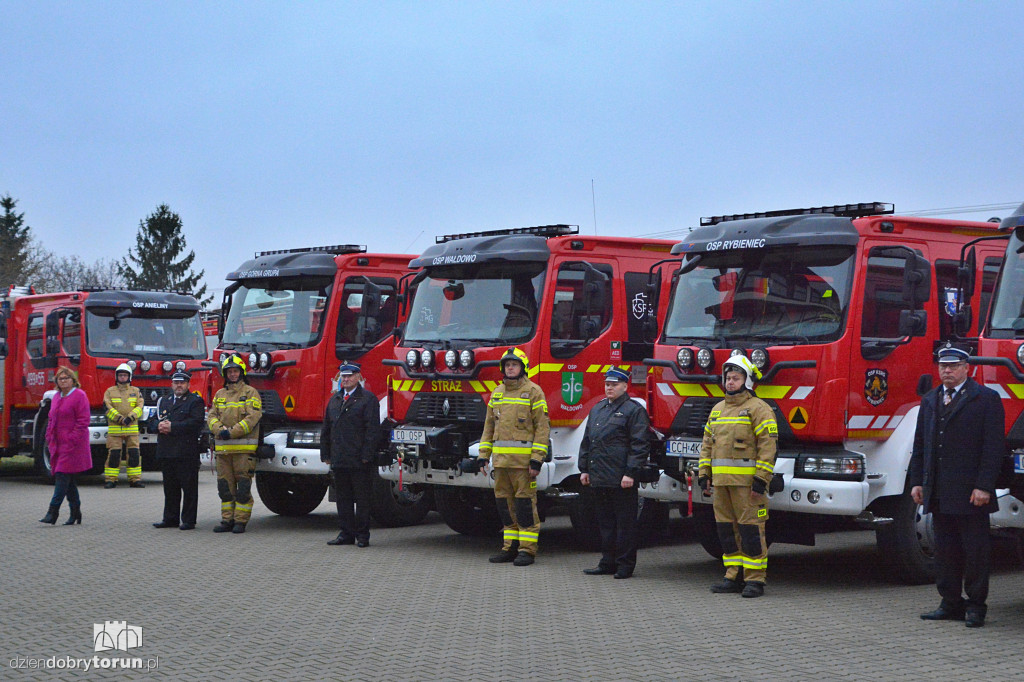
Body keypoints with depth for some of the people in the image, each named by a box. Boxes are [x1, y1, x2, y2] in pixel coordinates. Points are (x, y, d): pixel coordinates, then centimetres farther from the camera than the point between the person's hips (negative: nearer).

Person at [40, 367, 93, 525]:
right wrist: (49, 438, 11)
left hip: (72, 445, -8)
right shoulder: (56, 397, 17)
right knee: (67, 478, 10)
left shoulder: (79, 396, -8)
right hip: (57, 444, 8)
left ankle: (53, 511, -17)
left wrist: (72, 440, -17)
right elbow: (51, 419, 23)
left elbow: (83, 421, -13)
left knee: (63, 475, -13)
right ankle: (75, 511, 17)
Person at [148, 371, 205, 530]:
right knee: (170, 487, 10)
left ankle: (188, 520, 1)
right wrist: (159, 426, -8)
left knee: (189, 487, -3)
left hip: (187, 453, -6)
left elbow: (195, 423, -13)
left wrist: (172, 427, -16)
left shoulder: (195, 401, 1)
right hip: (166, 452, 6)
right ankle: (170, 518, 17)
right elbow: (151, 423, 16)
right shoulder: (163, 402, 21)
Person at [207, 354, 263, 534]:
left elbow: (253, 417, -10)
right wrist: (220, 429, -11)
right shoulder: (220, 394, 18)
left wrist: (232, 432, -17)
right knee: (225, 486, 7)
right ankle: (227, 520, 13)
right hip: (222, 448, 5)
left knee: (243, 487, -4)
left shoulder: (250, 393, 1)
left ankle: (241, 521, 0)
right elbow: (211, 416, 10)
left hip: (244, 448, -5)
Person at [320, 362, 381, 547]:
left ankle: (362, 536, 6)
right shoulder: (334, 400, 17)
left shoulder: (368, 399, -4)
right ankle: (346, 534, 16)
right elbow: (326, 429, 20)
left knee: (362, 499, 0)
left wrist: (366, 455, -16)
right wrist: (325, 454, 13)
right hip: (338, 460, 6)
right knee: (343, 498, 10)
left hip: (359, 462, -6)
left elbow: (372, 430, -10)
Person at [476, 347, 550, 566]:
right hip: (501, 458, 6)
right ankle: (510, 547, 16)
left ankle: (527, 549, 0)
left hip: (523, 459, -6)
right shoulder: (497, 393, 16)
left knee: (525, 503, -4)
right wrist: (483, 455, 12)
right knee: (505, 502, 9)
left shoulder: (533, 391, -2)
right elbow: (489, 426, 20)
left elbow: (542, 427, -6)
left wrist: (537, 458, -13)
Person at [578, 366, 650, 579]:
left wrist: (630, 473, -15)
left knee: (625, 523, -1)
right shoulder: (597, 410, 19)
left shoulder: (634, 410, -4)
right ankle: (608, 563, 18)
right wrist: (584, 469, 17)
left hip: (621, 480, -7)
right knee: (605, 522, 11)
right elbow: (587, 441, 24)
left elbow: (639, 445, -9)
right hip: (599, 479, 7)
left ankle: (625, 565, 4)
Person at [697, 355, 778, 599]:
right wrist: (703, 474, 14)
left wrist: (761, 479, -16)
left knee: (750, 527, -7)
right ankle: (733, 576, 16)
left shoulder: (758, 408, -4)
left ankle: (755, 579, -3)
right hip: (721, 480, 7)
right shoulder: (718, 409, 18)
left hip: (746, 481, -7)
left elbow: (768, 444, -11)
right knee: (726, 528, 9)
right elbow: (707, 444, 22)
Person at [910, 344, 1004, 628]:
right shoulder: (930, 400, 15)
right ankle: (951, 604, 16)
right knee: (945, 550, 9)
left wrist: (984, 487, -15)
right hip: (938, 494, 6)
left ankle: (976, 605, 8)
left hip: (970, 494, -6)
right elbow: (920, 444, 17)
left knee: (975, 551, 1)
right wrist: (917, 481, 8)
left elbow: (993, 447, -9)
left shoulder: (987, 399, -4)